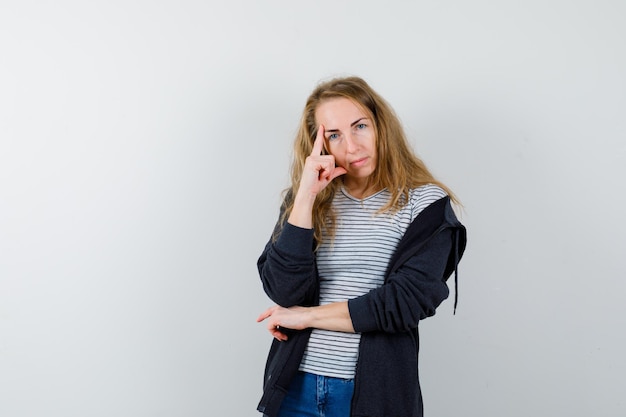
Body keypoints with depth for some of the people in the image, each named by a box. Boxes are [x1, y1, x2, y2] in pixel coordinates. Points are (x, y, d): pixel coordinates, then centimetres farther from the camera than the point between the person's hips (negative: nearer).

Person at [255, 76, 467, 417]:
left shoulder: (425, 203, -5)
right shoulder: (303, 198, 2)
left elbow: (407, 300, -14)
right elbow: (284, 291, -10)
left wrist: (309, 316, -10)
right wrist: (306, 198, -16)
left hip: (374, 389, -2)